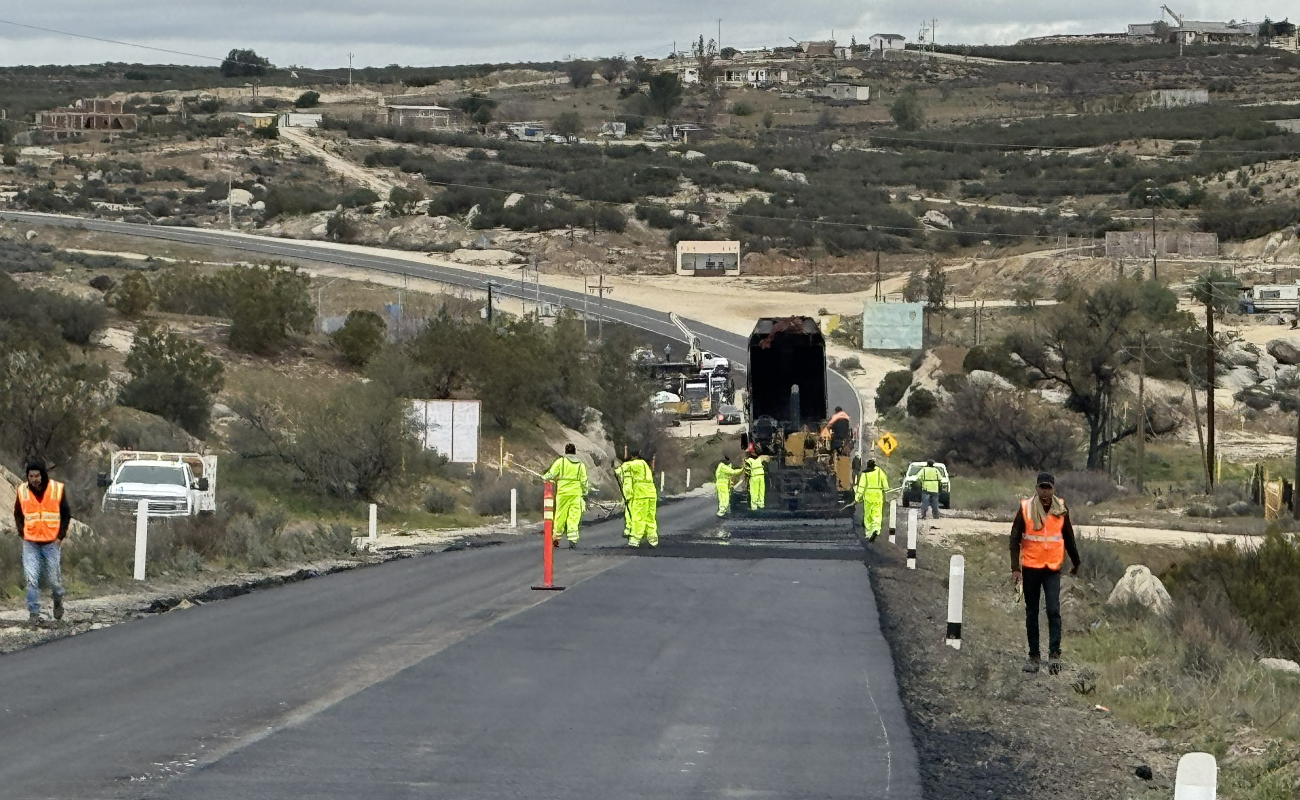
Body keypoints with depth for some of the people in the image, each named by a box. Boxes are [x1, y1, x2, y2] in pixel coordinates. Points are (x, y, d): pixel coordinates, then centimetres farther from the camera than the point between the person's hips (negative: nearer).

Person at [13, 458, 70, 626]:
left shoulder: (57, 489, -5)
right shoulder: (22, 491, -1)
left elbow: (66, 514, 5)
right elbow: (18, 515, 13)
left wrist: (61, 535, -3)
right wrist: (22, 533, 2)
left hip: (52, 542, -1)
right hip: (30, 543, 1)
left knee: (54, 578, 6)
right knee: (31, 579, -9)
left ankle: (58, 601, 35)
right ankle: (34, 612, -3)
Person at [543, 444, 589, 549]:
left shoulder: (560, 461, 0)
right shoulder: (581, 464, 8)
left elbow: (551, 474, -5)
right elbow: (584, 481, 8)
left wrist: (544, 477, 15)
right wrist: (585, 492, 20)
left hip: (563, 493, -1)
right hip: (576, 493, 1)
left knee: (560, 516, 7)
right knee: (574, 518, 0)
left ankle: (556, 538, 15)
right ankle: (572, 539, -9)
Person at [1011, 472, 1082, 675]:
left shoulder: (1061, 510, 1)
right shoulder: (1026, 508, -5)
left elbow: (1068, 538, 14)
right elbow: (1015, 539, -5)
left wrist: (1076, 562, 21)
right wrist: (1015, 567, -13)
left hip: (1053, 568, 0)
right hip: (1030, 568, 0)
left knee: (1054, 611, -13)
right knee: (1031, 613, 8)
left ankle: (1054, 654, -13)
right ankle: (1033, 656, 15)